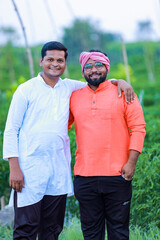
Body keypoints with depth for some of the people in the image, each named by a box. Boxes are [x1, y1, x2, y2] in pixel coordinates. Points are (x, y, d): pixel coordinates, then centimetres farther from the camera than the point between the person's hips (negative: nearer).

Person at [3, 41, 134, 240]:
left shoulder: (69, 87, 12)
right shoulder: (26, 90, 1)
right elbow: (11, 130, 0)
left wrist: (119, 81, 5)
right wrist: (14, 168, -9)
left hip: (59, 170, 4)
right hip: (30, 169, -4)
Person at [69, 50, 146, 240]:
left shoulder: (123, 94, 2)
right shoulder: (74, 97, 11)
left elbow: (138, 128, -1)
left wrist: (131, 162, -10)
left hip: (117, 175, -3)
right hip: (84, 176, 3)